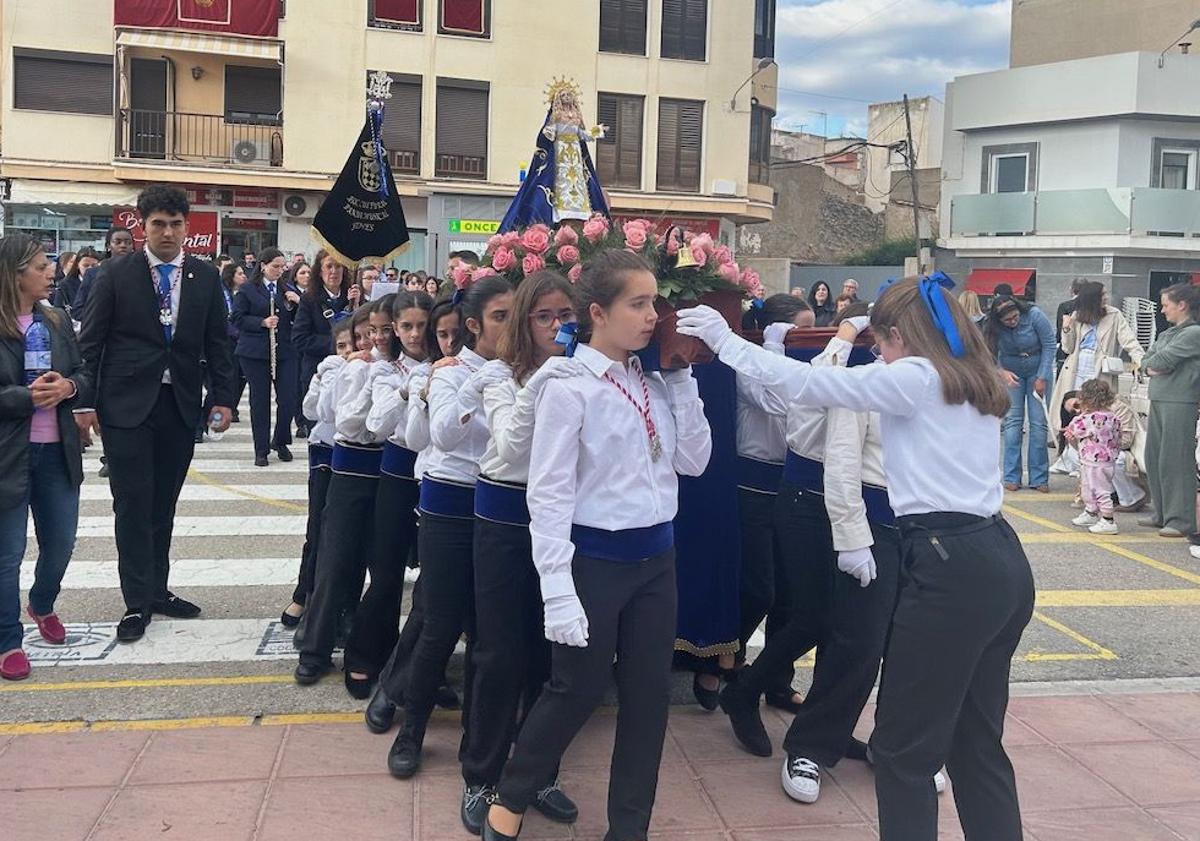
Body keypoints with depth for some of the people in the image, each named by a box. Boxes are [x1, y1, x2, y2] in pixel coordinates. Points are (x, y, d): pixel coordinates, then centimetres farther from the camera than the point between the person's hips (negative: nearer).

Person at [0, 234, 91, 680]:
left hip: (57, 451, 5)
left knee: (61, 542, 16)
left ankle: (43, 605, 45)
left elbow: (83, 374, 10)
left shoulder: (58, 321, 5)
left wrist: (67, 386, -11)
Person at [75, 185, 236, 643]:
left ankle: (157, 590, 24)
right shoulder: (115, 273, -2)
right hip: (127, 404, -3)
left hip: (180, 406, 3)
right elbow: (90, 341, -1)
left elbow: (217, 343, 8)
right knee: (133, 504, 0)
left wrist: (223, 398, 0)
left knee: (163, 504, 12)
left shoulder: (205, 277, 5)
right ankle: (137, 602, 8)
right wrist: (85, 402, -6)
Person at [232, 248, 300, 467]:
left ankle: (280, 442, 20)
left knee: (288, 399, -3)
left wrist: (298, 302, -5)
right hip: (255, 353, -3)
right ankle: (261, 450, 13)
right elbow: (237, 318, -3)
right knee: (259, 400, 3)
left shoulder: (287, 290, 12)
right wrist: (262, 322, -15)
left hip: (285, 351, 3)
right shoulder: (247, 290, 1)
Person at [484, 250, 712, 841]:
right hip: (594, 557, -6)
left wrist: (680, 379, -1)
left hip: (656, 555, 6)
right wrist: (558, 591, -20)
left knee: (649, 691, 11)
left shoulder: (654, 384, 5)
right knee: (578, 688, 6)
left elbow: (694, 461, 6)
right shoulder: (569, 387, -13)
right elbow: (548, 496, -15)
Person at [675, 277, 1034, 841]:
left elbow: (810, 385, -9)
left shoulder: (914, 378, -7)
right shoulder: (974, 381, 17)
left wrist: (727, 342, -2)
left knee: (904, 747, 3)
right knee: (978, 742, 17)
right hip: (1001, 561, 9)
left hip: (952, 568, -9)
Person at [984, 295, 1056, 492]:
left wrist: (1042, 378, -14)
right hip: (1011, 373, 1)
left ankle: (1039, 479, 1)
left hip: (1038, 371, -1)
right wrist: (1002, 372, -27)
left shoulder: (1034, 315, -22)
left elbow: (1050, 344, -14)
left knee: (1039, 422, -5)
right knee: (1013, 420, -5)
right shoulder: (993, 327, -17)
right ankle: (1011, 477, 0)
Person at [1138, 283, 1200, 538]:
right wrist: (1151, 368, -5)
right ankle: (1162, 513, 20)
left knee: (1174, 461, -7)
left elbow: (1164, 360, -15)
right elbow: (1146, 361, 16)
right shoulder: (1166, 335, 19)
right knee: (1154, 459, 11)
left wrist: (1151, 364, 5)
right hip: (1158, 400, 9)